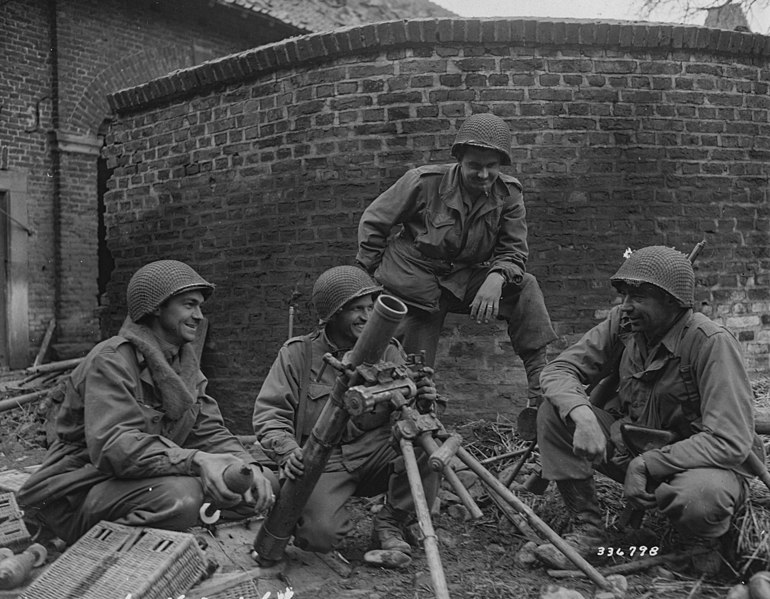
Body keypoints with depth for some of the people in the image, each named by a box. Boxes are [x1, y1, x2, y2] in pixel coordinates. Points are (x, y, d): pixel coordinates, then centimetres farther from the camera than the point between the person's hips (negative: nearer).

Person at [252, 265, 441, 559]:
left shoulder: (389, 351, 6)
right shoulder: (298, 353, -3)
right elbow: (268, 413, -7)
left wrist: (421, 404, -18)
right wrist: (288, 452, -27)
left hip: (376, 455, 3)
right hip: (320, 461, -3)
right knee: (320, 534, -27)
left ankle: (390, 524, -3)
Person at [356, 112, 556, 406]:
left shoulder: (508, 193, -7)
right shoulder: (424, 181, -14)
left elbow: (513, 251, -6)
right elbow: (372, 223, -4)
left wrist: (497, 278, -30)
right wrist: (371, 279, -2)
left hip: (466, 280, 3)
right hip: (416, 284, -2)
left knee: (525, 288, -21)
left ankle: (542, 387, -22)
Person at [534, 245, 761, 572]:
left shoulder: (712, 343, -23)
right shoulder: (622, 322, -7)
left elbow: (730, 442, -28)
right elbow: (558, 370, -9)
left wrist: (646, 465, -29)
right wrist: (582, 415, -30)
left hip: (699, 460, -5)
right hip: (633, 445, 5)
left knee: (701, 496, -40)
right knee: (554, 411, -15)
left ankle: (704, 546, -1)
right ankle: (588, 527, -3)